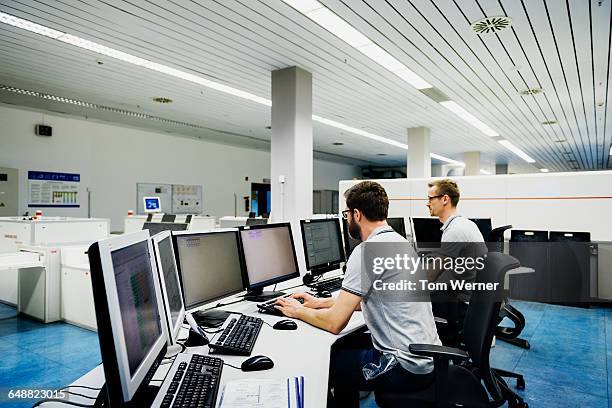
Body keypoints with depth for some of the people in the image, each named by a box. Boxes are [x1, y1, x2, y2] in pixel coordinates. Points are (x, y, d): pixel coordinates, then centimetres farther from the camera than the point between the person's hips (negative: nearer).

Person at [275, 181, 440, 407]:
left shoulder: (367, 251, -22)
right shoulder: (399, 241, 8)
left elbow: (334, 323, -20)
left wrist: (298, 311, -1)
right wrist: (321, 302, 19)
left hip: (406, 366, -9)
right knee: (340, 345, 21)